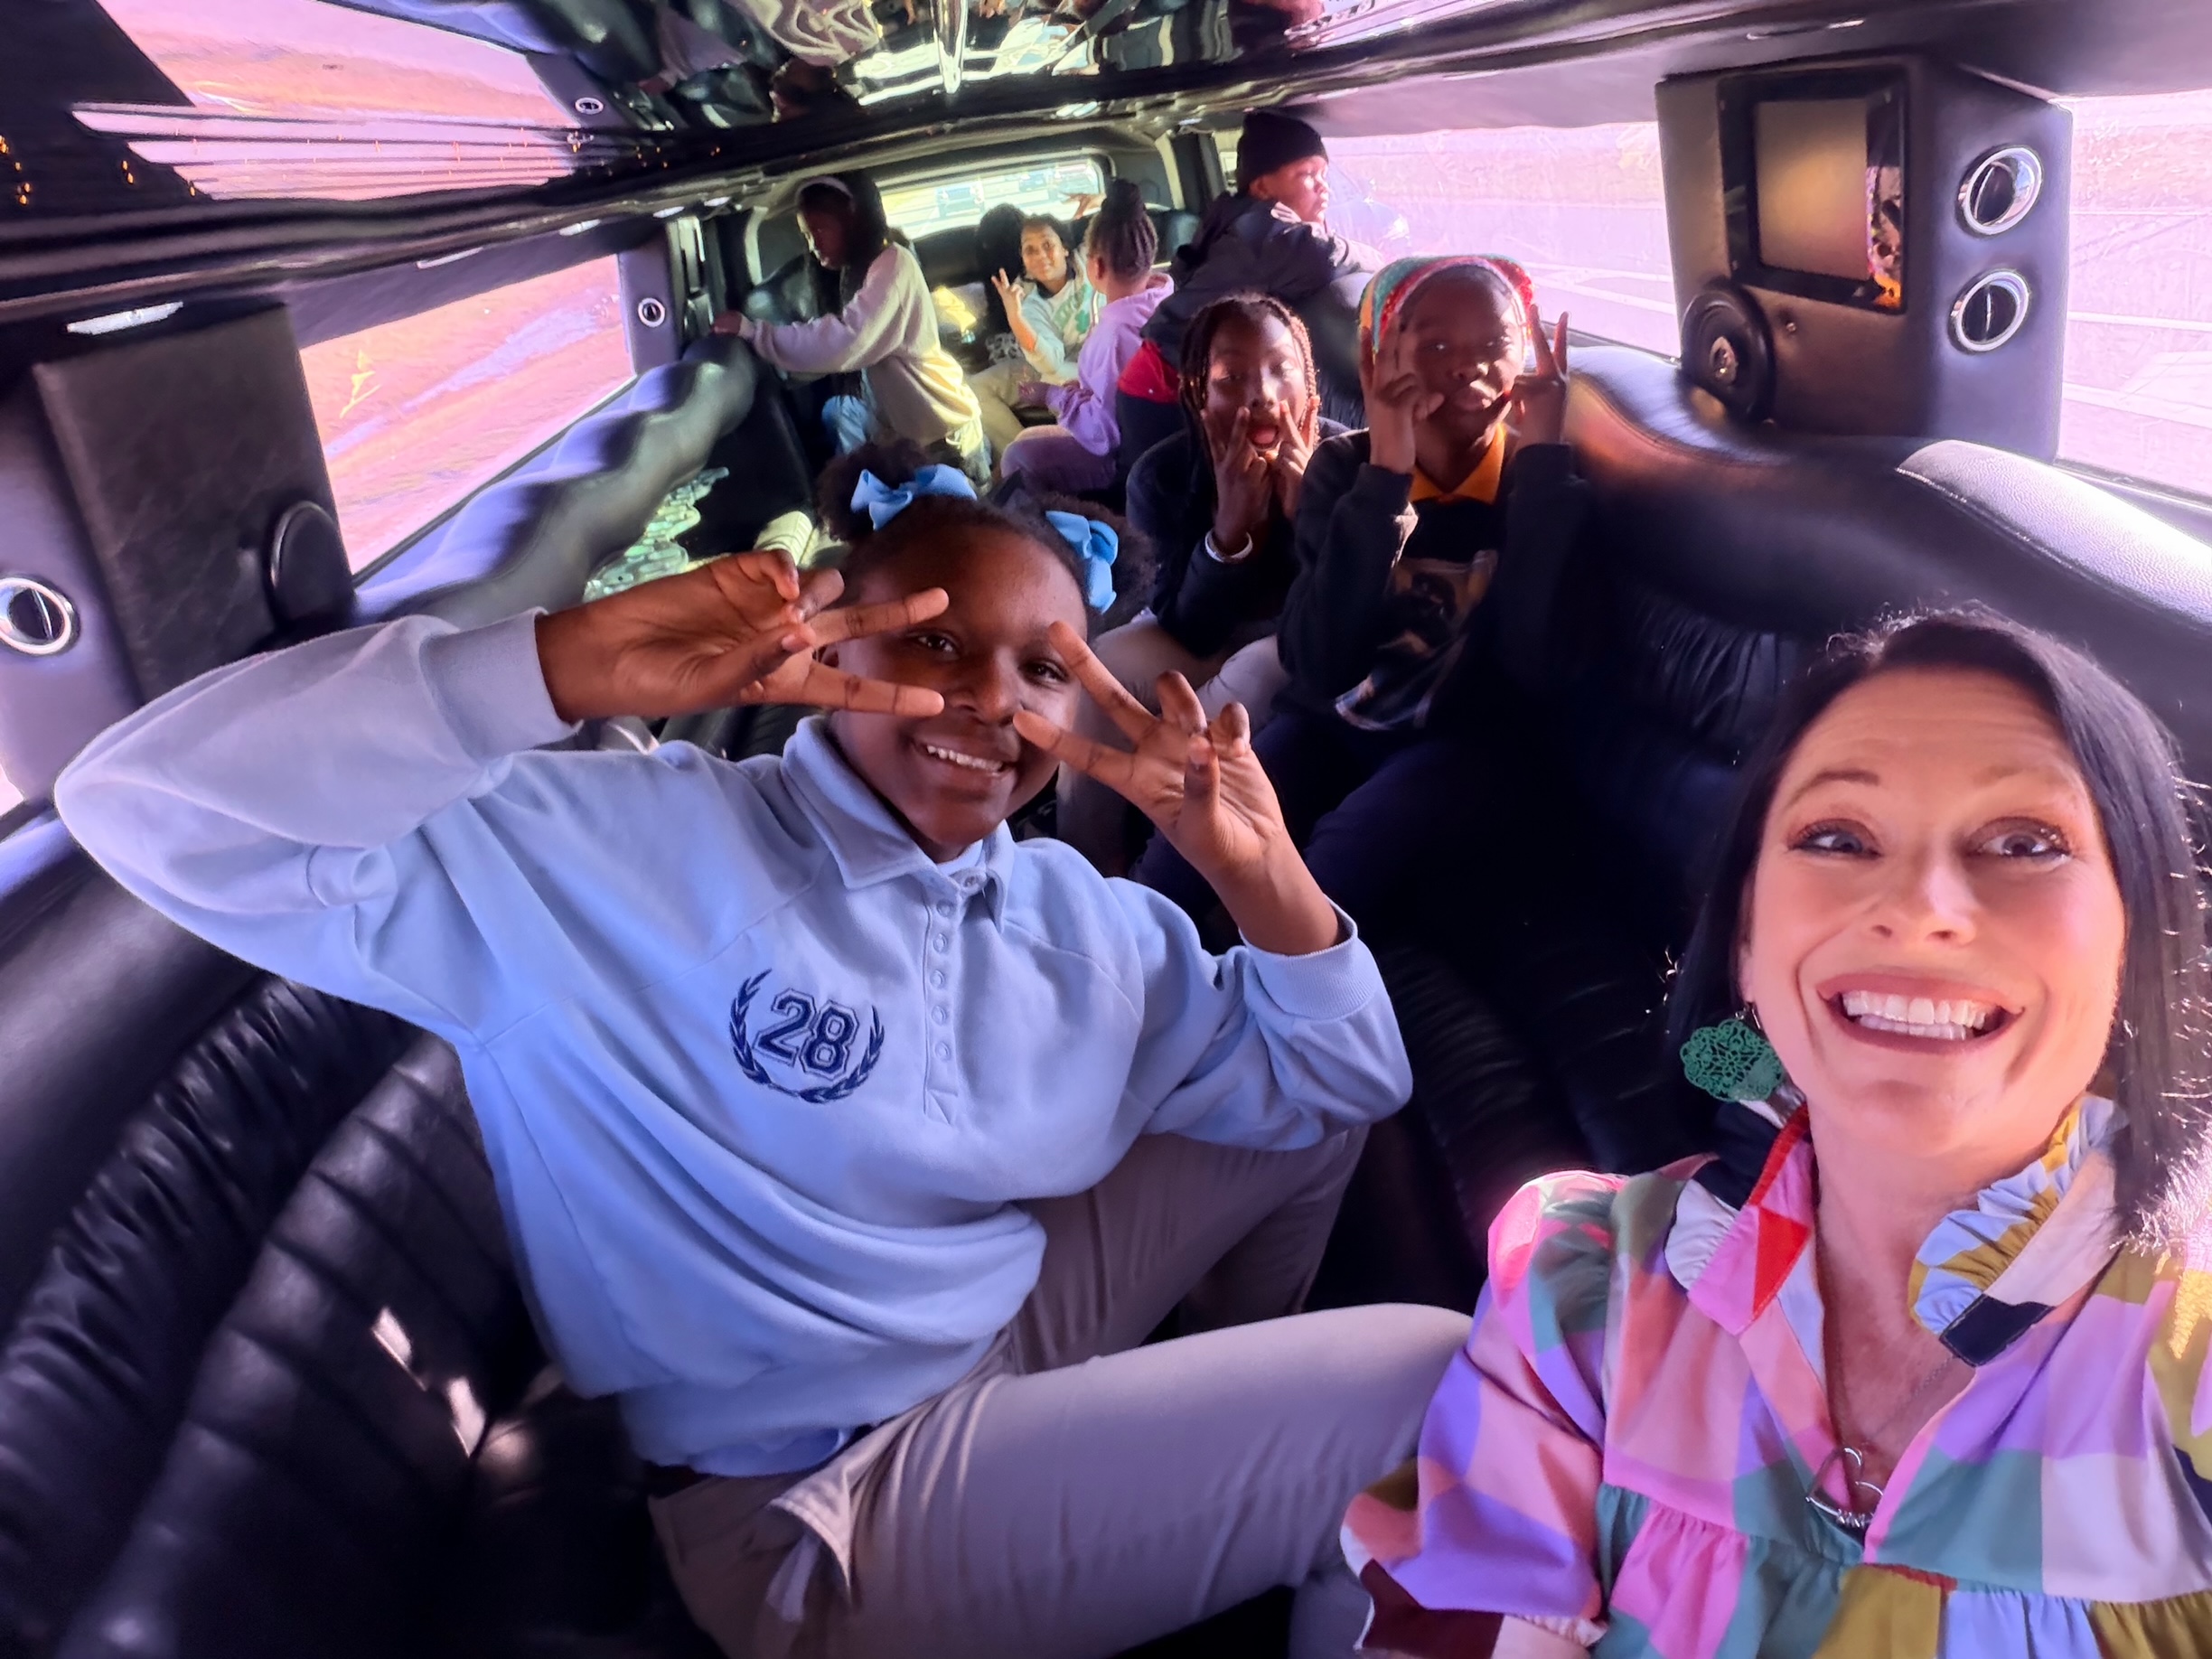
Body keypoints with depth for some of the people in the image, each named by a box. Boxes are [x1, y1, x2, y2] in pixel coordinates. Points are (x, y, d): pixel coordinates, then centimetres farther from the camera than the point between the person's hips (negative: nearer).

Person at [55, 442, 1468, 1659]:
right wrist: (569, 669, -40)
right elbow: (150, 805, -27)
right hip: (828, 1511, -7)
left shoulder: (1080, 920, 1)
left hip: (1021, 1313, 8)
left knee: (1314, 1091, 13)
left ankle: (1224, 1408, 32)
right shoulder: (620, 851, -20)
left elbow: (1341, 1087, 6)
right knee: (1429, 1387, -9)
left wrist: (1260, 869, -15)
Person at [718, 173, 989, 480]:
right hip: (899, 426, 9)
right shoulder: (856, 270, 9)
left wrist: (751, 329, -30)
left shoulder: (893, 265, -23)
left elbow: (842, 344, -36)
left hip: (944, 432, -9)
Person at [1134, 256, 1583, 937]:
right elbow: (1317, 667, -17)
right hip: (1328, 724, 2)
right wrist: (1384, 476, -24)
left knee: (1325, 884, -32)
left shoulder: (1546, 482, -6)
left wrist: (1542, 460, -24)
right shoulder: (1344, 465, -3)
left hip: (1459, 742, -2)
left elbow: (1531, 668, -23)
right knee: (1172, 877, -22)